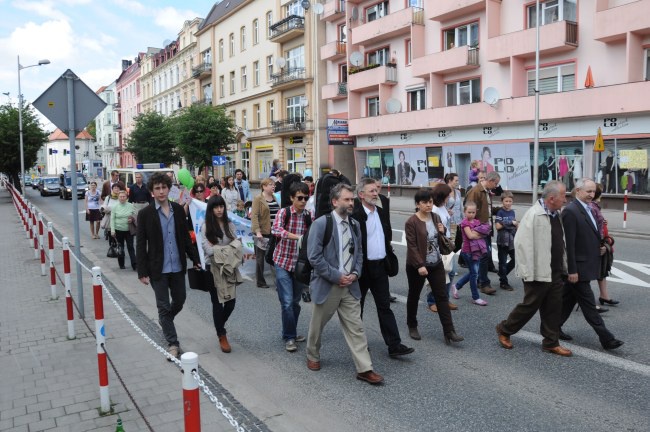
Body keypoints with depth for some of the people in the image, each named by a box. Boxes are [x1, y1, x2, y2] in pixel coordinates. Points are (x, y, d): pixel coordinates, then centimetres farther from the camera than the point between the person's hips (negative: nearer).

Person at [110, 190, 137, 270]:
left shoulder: (131, 206, 0)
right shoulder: (115, 207, -2)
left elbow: (135, 216, 9)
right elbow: (112, 219, -1)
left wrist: (132, 219, -13)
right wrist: (112, 230, -7)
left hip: (129, 230, 0)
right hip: (119, 230, 0)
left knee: (130, 247, -2)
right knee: (120, 248, 10)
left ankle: (134, 264, -3)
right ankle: (121, 264, 22)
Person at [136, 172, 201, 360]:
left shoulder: (178, 210, 2)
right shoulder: (145, 214, -7)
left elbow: (186, 237, 9)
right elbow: (141, 245, -7)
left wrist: (195, 259, 6)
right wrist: (142, 272, -10)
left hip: (178, 267, 4)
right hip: (158, 269, -3)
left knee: (179, 301, 16)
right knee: (164, 306, 3)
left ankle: (164, 320, 46)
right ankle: (173, 344, 14)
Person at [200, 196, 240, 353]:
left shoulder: (230, 225, 6)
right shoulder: (206, 226, -4)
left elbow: (237, 244, -1)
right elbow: (208, 248, -12)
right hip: (213, 268, -3)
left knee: (231, 301, 5)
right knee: (218, 302, 4)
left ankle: (219, 325, 35)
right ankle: (222, 336, 17)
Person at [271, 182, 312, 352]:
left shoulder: (308, 216, 2)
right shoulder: (284, 212, -10)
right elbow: (275, 229, -29)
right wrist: (297, 237, -40)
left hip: (300, 264, 4)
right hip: (283, 263, -4)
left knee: (296, 302, 13)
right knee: (287, 302, -7)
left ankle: (291, 333, 30)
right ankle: (289, 337, 7)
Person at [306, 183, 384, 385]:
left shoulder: (355, 225, 7)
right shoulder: (321, 223, -12)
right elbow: (314, 256, -16)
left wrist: (355, 273, -3)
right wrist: (336, 276, -16)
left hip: (350, 285, 4)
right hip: (327, 285, -4)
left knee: (356, 328, 2)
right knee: (317, 325, 14)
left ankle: (364, 369, 7)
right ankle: (313, 356, 37)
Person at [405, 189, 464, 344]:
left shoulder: (436, 217, 5)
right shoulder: (411, 222, -15)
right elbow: (411, 246, -17)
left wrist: (442, 232, -5)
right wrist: (420, 265, -24)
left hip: (436, 264, 5)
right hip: (417, 266, -5)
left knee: (442, 297, 2)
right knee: (414, 296, 11)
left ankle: (449, 332, 3)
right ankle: (412, 327, 29)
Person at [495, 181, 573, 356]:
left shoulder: (556, 214, 7)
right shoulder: (534, 215, -19)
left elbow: (560, 242, 15)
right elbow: (522, 243, -21)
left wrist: (563, 267, 13)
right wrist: (528, 273, -21)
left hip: (555, 271, 8)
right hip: (538, 273, -8)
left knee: (554, 308, 12)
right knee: (530, 306, 5)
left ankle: (551, 343, 24)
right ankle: (504, 330, 24)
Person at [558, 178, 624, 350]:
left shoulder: (588, 209, 12)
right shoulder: (570, 211, -17)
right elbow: (569, 244, -19)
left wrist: (600, 247, 4)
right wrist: (572, 270, -20)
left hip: (586, 265, 9)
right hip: (578, 267, -9)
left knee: (568, 299, 16)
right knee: (588, 304, -1)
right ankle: (606, 339, 5)